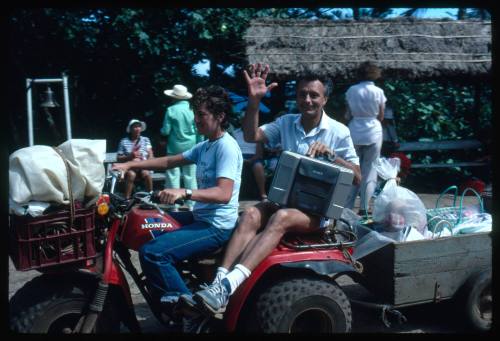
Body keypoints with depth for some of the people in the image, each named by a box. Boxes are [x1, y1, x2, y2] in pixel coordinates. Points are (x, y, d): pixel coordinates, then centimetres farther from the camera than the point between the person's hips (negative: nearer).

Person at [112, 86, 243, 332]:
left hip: (216, 226, -11)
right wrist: (129, 165, 8)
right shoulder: (204, 146, 15)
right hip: (200, 217, 11)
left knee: (151, 253, -23)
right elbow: (169, 161, 17)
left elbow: (224, 194, -28)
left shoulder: (226, 146, -16)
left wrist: (184, 193, -40)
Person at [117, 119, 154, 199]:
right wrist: (130, 156, -11)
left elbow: (151, 155, 6)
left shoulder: (146, 140, 15)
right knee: (131, 174, -36)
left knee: (146, 173, -34)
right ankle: (127, 199, -36)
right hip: (129, 167, -1)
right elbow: (119, 159, 6)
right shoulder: (124, 141, 10)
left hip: (144, 166, 1)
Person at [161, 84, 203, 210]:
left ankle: (174, 205, 5)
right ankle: (191, 204, 13)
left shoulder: (171, 110, -9)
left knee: (173, 176, 5)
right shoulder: (193, 110, -4)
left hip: (175, 148, -2)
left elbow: (166, 131, -8)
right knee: (190, 176, 10)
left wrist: (161, 130, 15)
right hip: (190, 147, 2)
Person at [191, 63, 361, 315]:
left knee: (281, 218, -35)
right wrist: (254, 101, -20)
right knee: (251, 214, -28)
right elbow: (251, 136, -7)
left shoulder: (339, 131, 0)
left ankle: (228, 286, -50)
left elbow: (357, 177, -4)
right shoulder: (286, 123, 8)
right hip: (284, 198, 4)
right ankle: (219, 280, -42)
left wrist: (330, 153, -19)